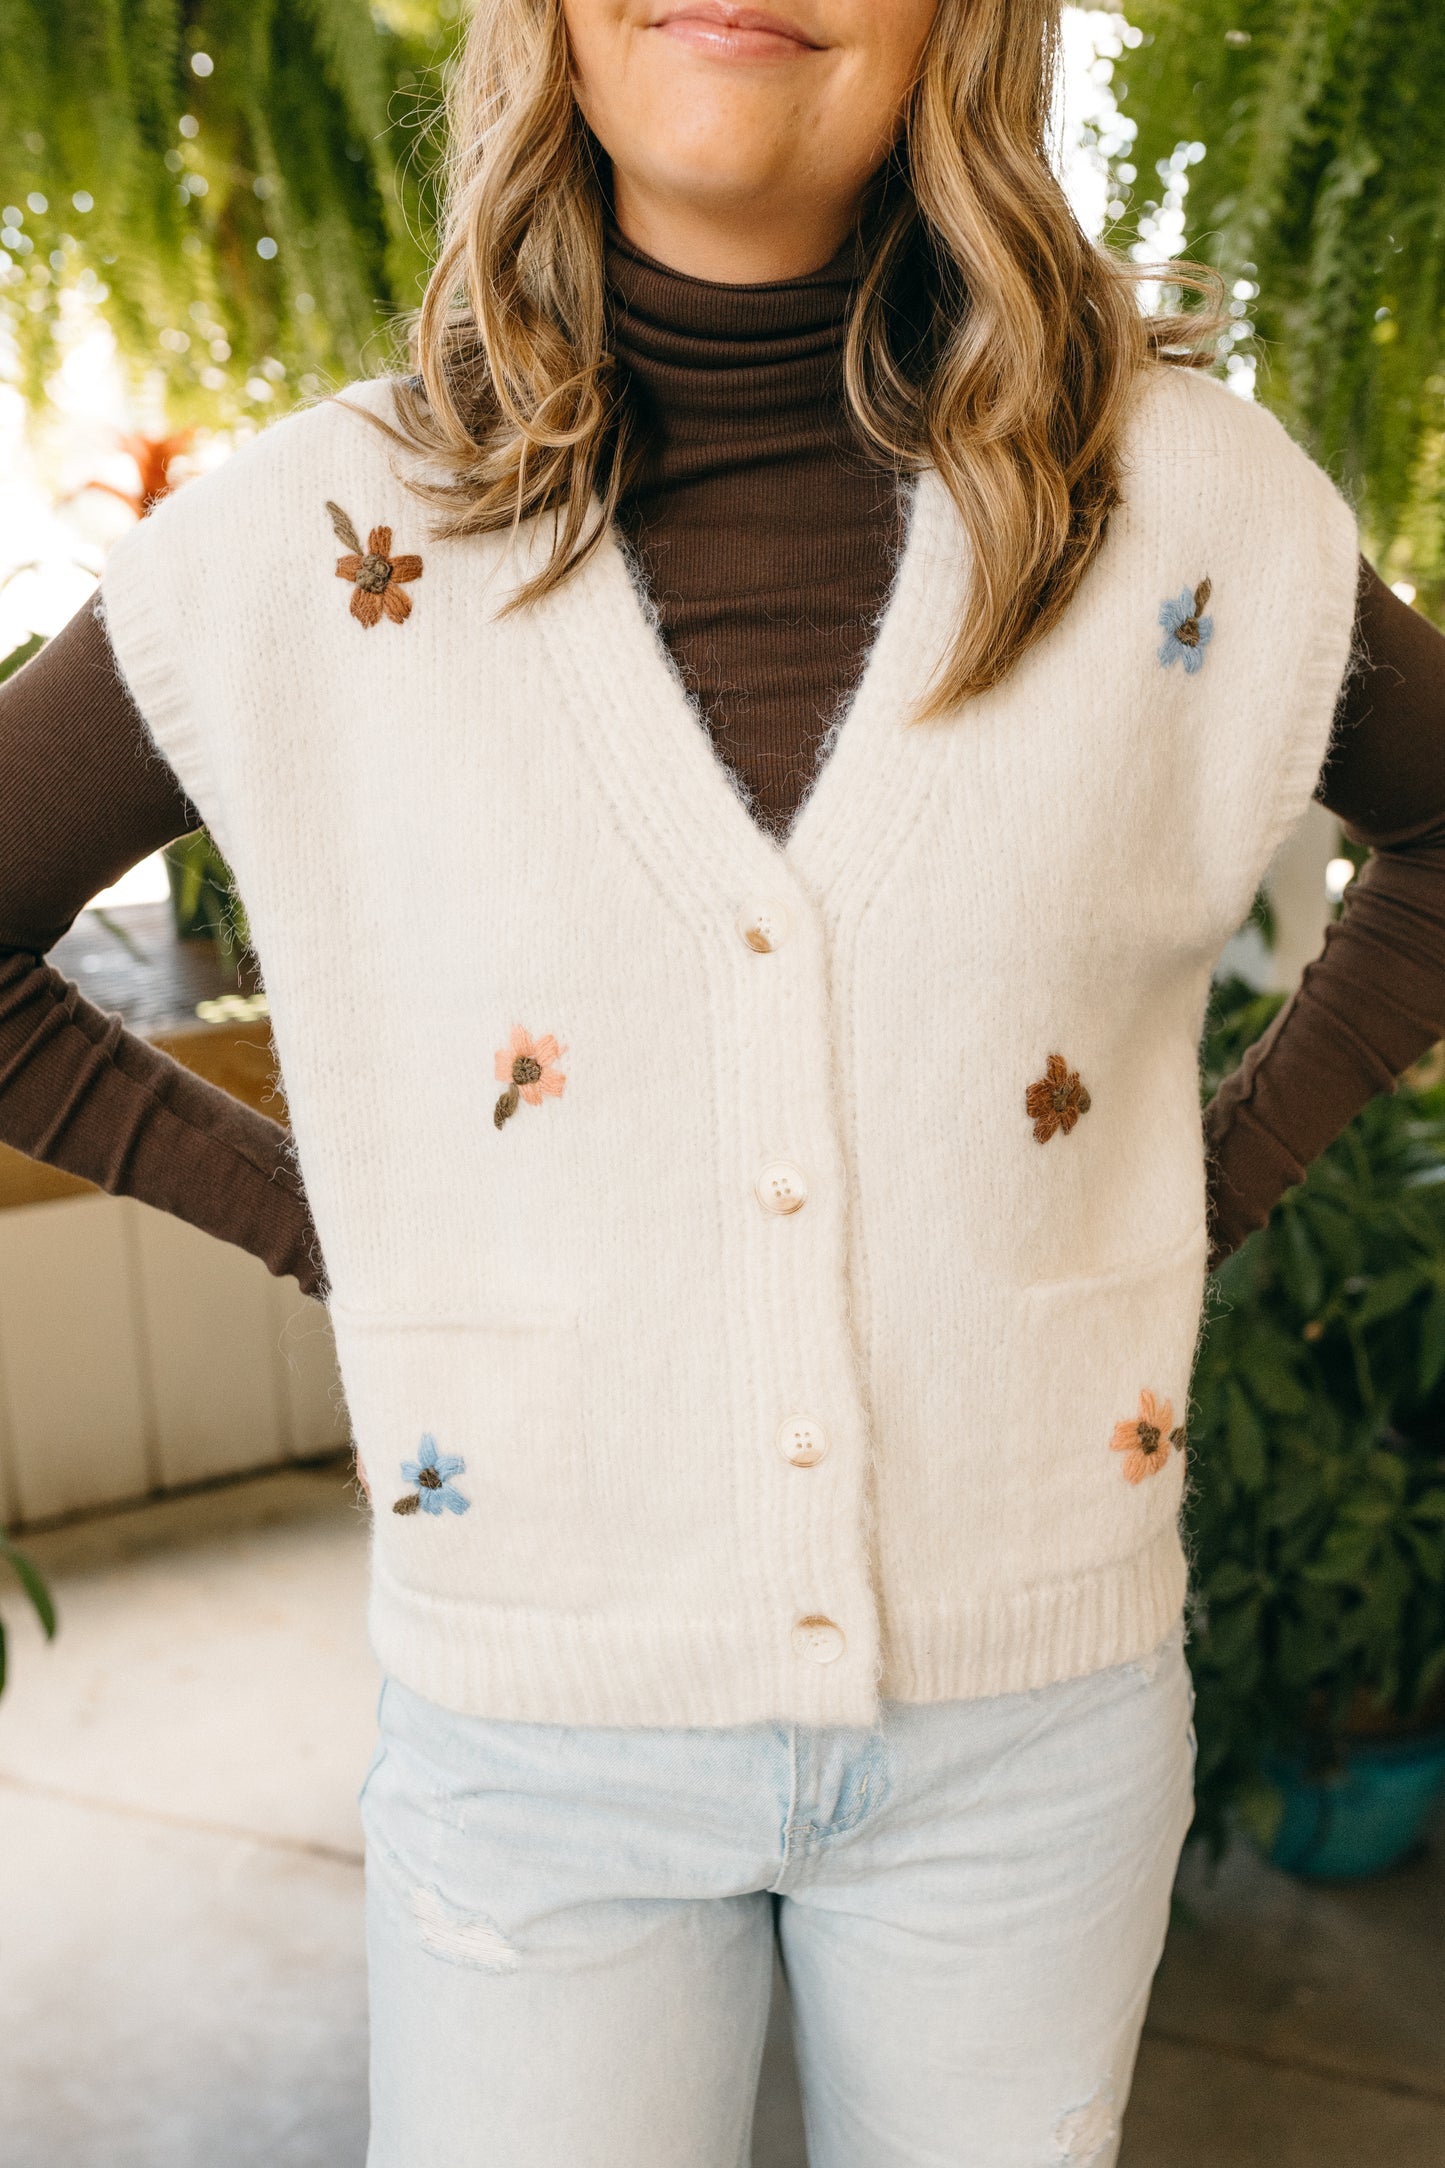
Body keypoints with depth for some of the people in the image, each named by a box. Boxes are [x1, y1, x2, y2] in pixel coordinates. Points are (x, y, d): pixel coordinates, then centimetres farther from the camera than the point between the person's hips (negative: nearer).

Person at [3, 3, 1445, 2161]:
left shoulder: (1187, 503, -7)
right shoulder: (322, 538, -9)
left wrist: (1216, 1187, 3)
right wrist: (310, 1217, -2)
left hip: (1027, 1714, 2)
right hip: (539, 1722, -1)